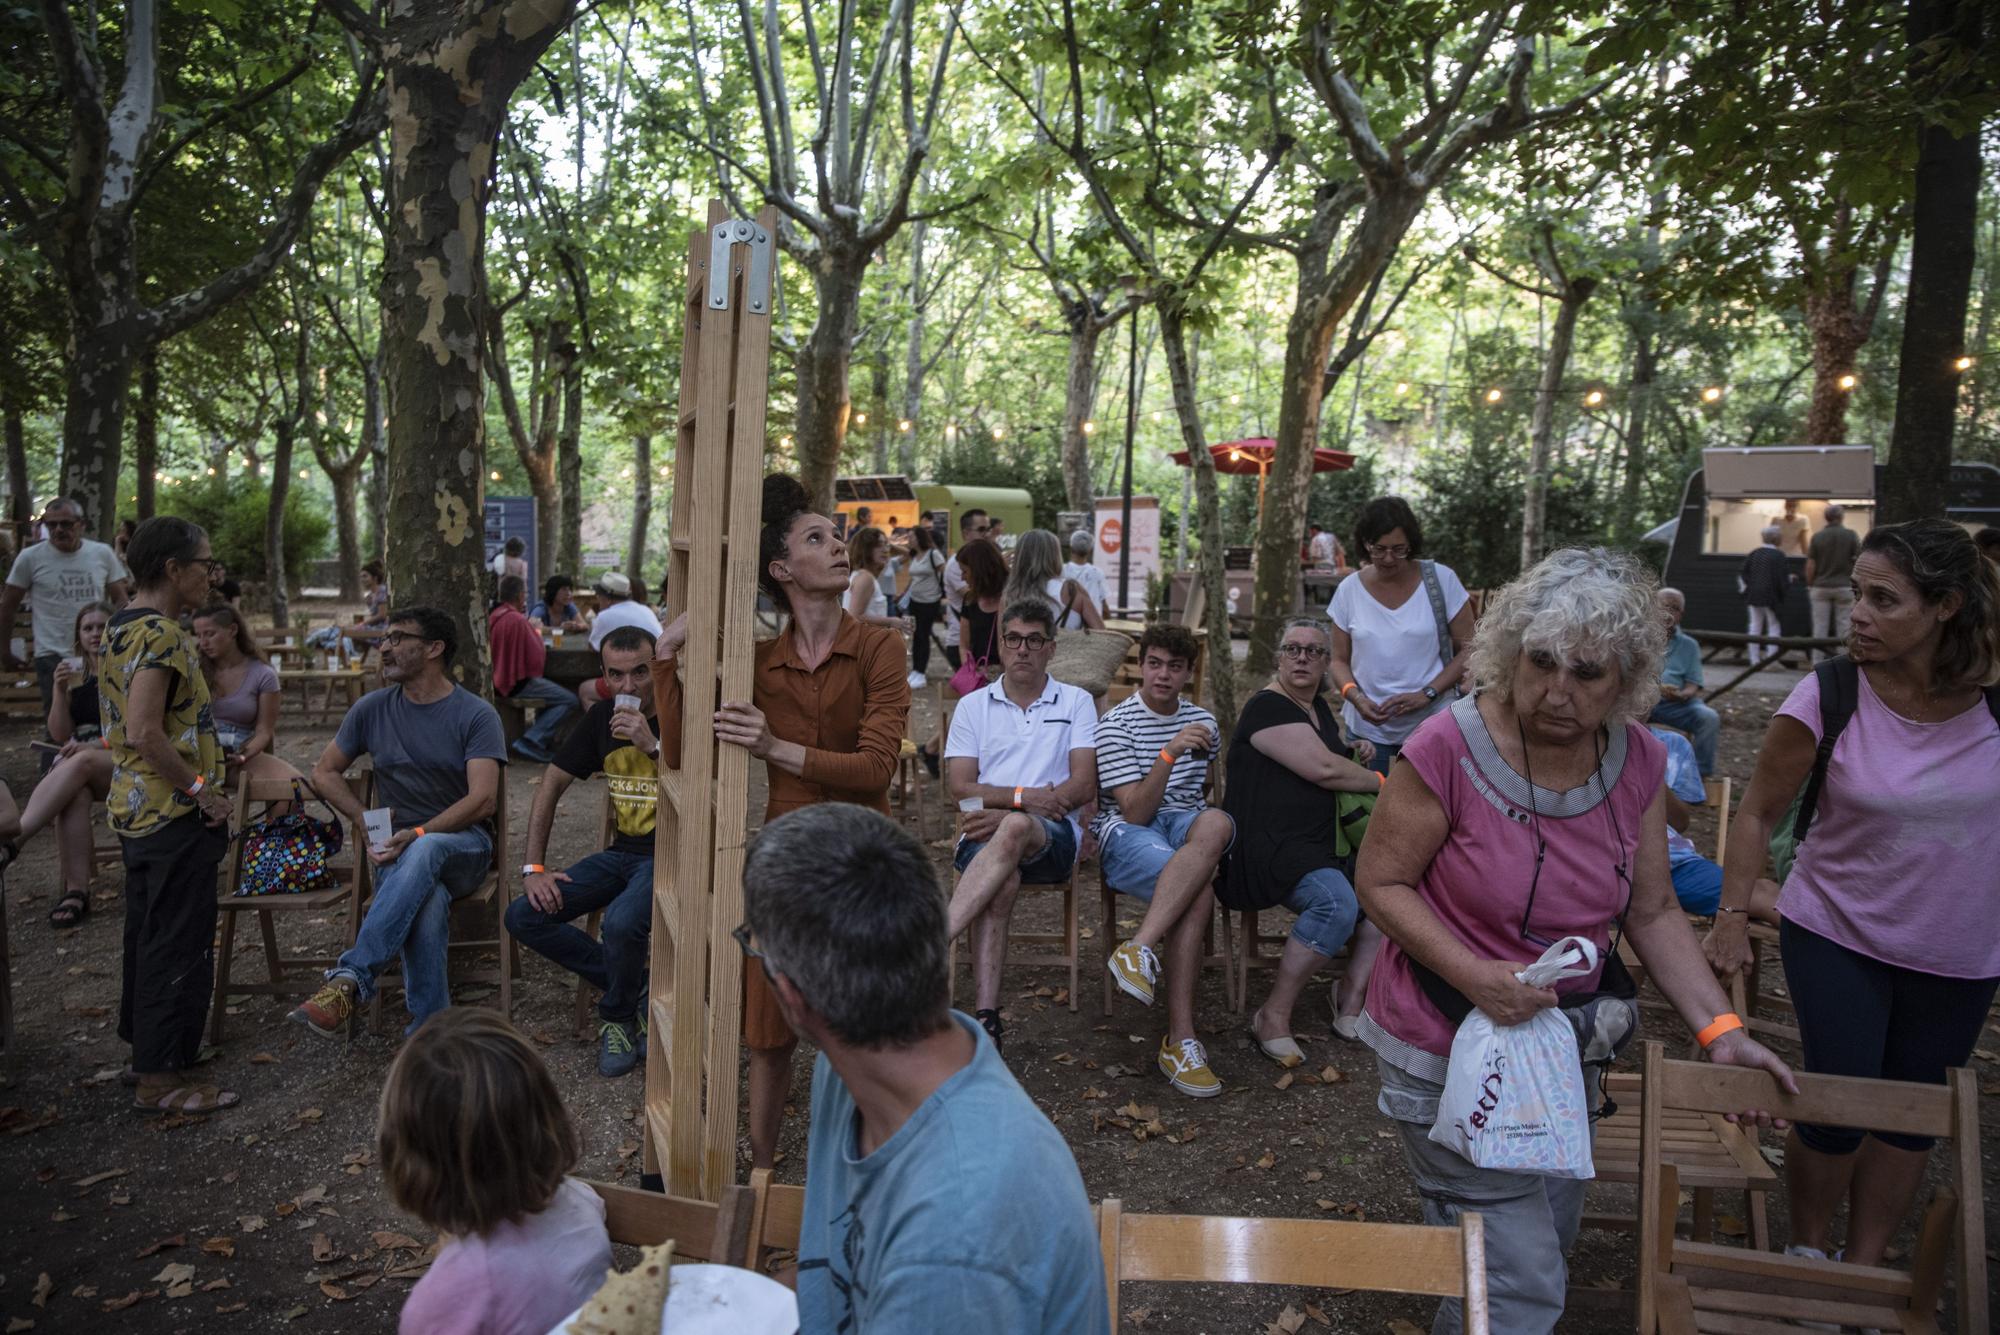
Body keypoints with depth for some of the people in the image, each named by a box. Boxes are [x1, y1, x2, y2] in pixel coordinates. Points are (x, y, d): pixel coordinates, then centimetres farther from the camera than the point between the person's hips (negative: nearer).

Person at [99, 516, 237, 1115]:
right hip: (175, 816, -10)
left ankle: (146, 1042, 33)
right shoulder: (160, 635, -20)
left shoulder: (120, 626, 12)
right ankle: (163, 1077, 7)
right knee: (181, 946, -1)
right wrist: (201, 789, -19)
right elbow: (144, 733, -28)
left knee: (148, 934, 20)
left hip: (137, 811, 10)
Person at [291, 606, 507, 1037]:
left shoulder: (477, 716, -3)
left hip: (462, 844, -2)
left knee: (424, 852, -40)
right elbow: (324, 773, 20)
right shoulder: (373, 708, 9)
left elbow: (482, 800, -13)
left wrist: (418, 833, -25)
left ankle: (350, 978, -42)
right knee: (428, 902, -36)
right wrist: (366, 821, 3)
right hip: (399, 851, 2)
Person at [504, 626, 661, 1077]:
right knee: (523, 917, -8)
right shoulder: (603, 717, 6)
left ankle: (618, 1016, -1)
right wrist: (533, 867, 3)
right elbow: (551, 786, 12)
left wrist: (653, 745, -27)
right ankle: (637, 985, 2)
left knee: (621, 922, -34)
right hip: (621, 854, 7)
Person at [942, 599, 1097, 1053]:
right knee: (1002, 881, -36)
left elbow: (1084, 785, 0)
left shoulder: (1076, 702, 13)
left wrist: (1009, 814, -12)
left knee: (1015, 830, -39)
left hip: (1052, 837, -1)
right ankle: (985, 1019, -41)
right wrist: (1024, 796, -11)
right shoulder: (973, 706, 17)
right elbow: (960, 787, 6)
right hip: (986, 833, 1)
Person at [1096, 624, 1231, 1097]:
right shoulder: (1116, 725, 0)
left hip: (1185, 821, 4)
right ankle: (1180, 1038, -36)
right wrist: (1170, 753, -23)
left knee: (1215, 824, -38)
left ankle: (1139, 949, -45)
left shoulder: (1202, 721, 18)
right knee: (1199, 892, -37)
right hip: (1126, 832, -4)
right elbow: (1135, 812, -11)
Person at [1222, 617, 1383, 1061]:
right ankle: (1273, 1016, -18)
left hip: (1318, 847, 10)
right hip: (1267, 847, -10)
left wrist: (1357, 756, 12)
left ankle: (1352, 1000, 0)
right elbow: (1323, 769, -18)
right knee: (1337, 903, -33)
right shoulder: (1268, 707, -10)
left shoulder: (1319, 708, 18)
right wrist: (1380, 781, -2)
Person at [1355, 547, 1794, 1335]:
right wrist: (1472, 975, -28)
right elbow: (1381, 882, -16)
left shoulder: (1636, 760, -6)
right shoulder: (1450, 748, -23)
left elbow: (1651, 912, 2)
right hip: (1450, 1053, -6)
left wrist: (1719, 1029, -7)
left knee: (1552, 1231, 26)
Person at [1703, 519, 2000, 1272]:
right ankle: (1808, 1254, 28)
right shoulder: (1828, 698, -19)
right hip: (1837, 934, -3)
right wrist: (1733, 915, -11)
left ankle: (1862, 1273, 34)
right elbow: (1759, 813, -9)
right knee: (1838, 1109, 0)